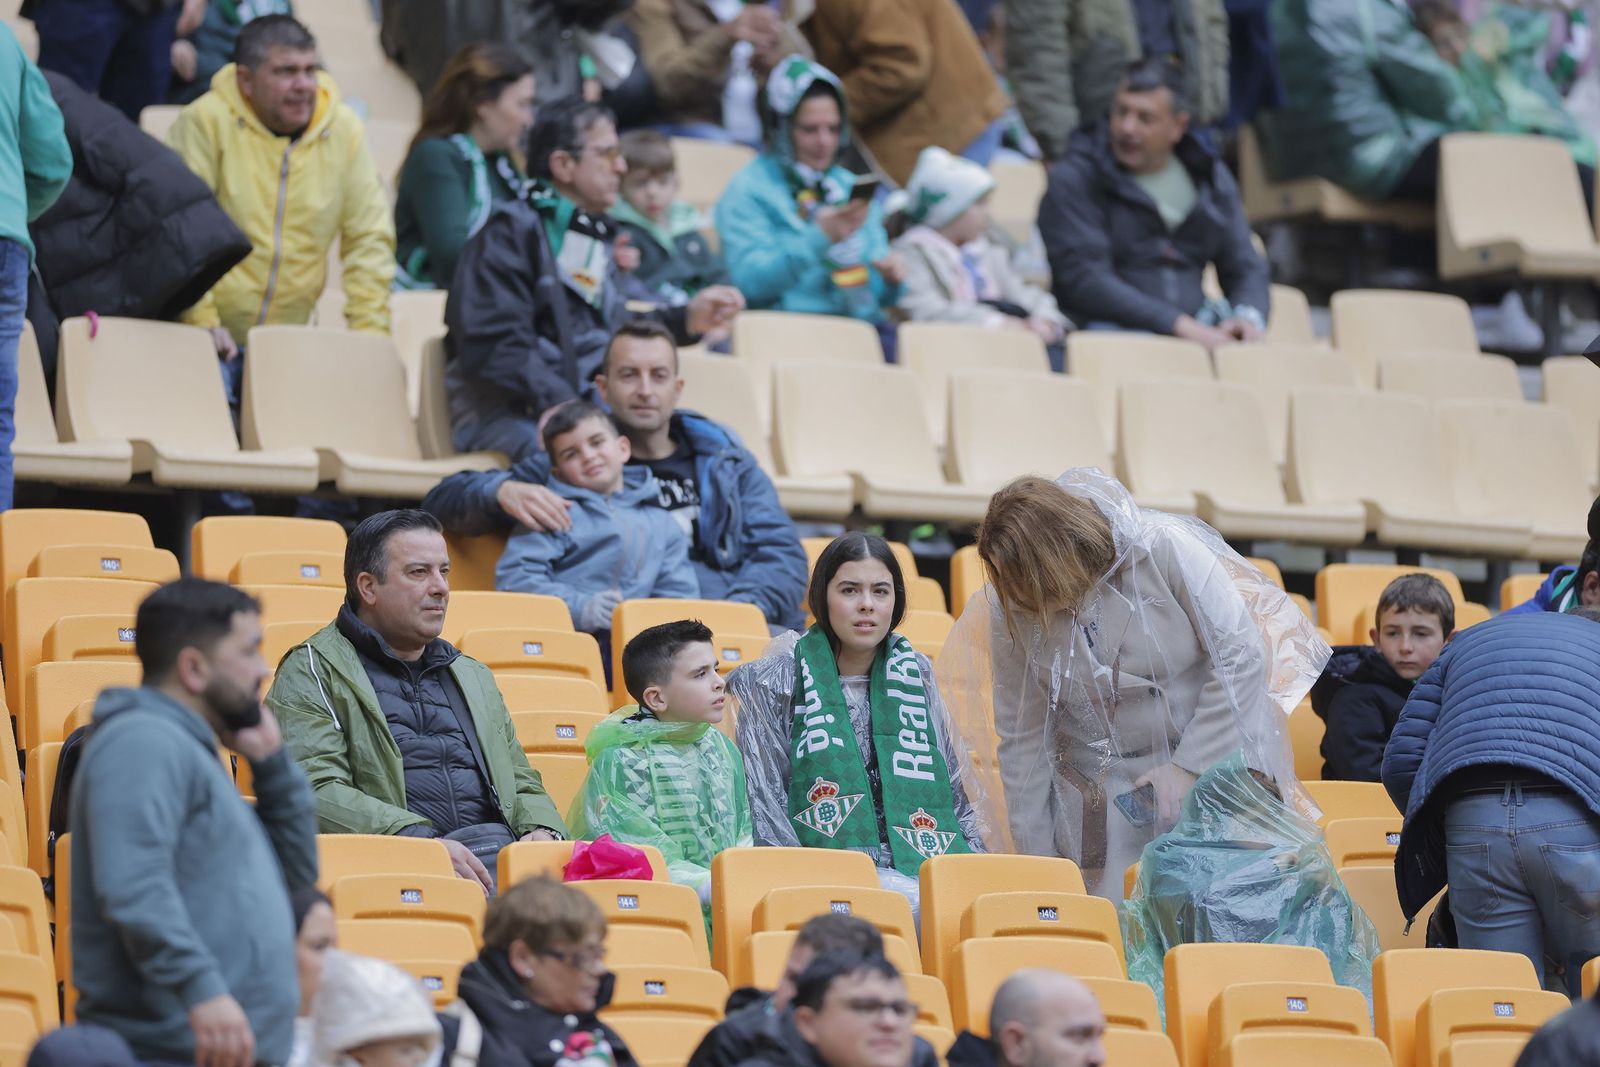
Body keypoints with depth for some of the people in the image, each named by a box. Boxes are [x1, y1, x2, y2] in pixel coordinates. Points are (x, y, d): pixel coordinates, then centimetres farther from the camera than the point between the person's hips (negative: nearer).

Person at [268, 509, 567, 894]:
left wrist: (541, 832, 7)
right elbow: (317, 791, -7)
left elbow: (523, 783, 33)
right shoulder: (313, 671, 7)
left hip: (496, 850, 6)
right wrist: (422, 842, -19)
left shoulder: (473, 676, 31)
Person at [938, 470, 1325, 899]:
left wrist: (1190, 765, -16)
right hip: (1102, 792, 2)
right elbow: (1022, 738, -1)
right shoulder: (1010, 610, -10)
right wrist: (1034, 855, -1)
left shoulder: (1164, 549, -19)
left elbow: (1241, 654, -14)